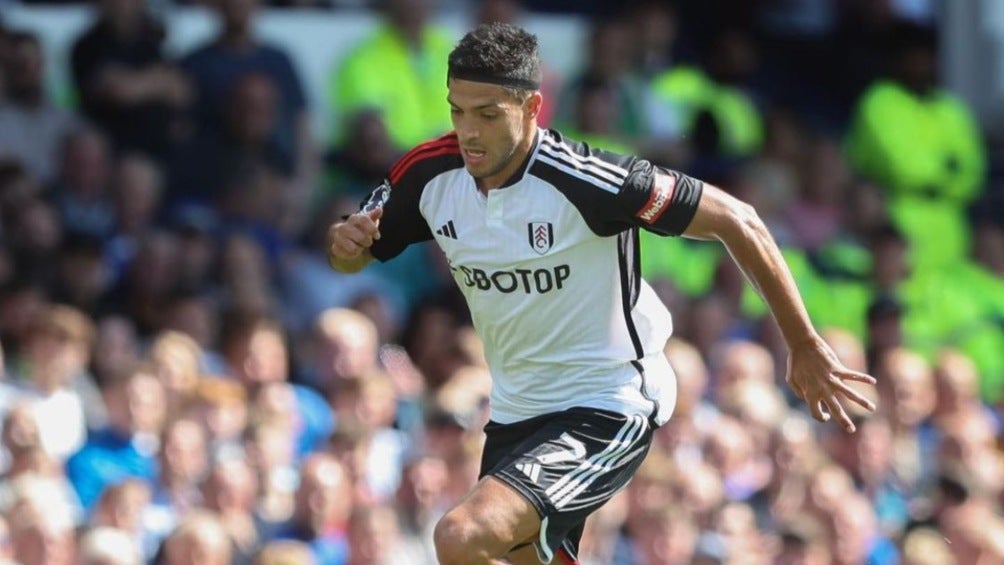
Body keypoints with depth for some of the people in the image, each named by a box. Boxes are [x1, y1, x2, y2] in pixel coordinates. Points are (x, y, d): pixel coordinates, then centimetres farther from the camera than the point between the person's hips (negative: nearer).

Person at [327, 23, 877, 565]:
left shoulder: (581, 179, -25)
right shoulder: (430, 174, -8)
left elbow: (735, 221, -18)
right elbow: (352, 258, 10)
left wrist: (805, 345, -12)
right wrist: (346, 240, -17)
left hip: (605, 410, -8)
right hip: (515, 412, 8)